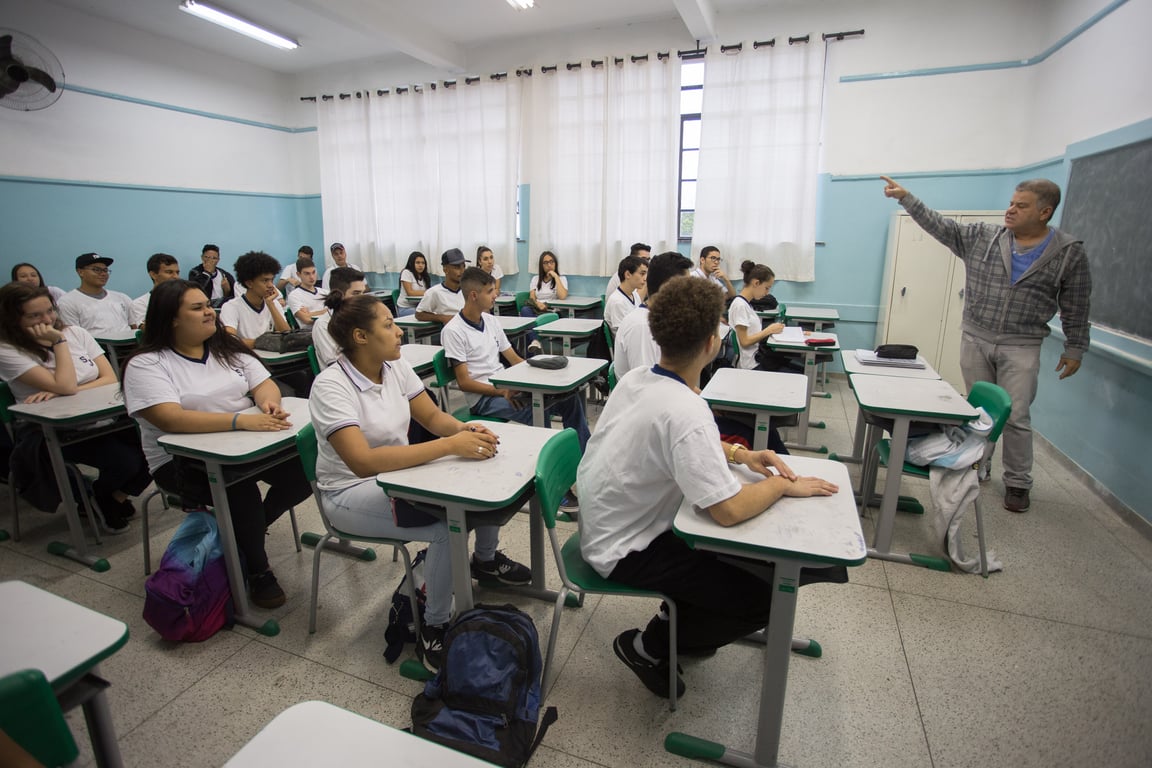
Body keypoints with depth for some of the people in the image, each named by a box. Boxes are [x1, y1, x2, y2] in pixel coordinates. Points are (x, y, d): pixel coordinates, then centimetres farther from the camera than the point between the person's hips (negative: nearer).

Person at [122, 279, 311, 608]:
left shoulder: (228, 349, 11)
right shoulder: (147, 364, -8)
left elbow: (264, 384, 4)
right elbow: (170, 420, -23)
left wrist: (268, 402, -22)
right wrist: (241, 420, -34)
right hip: (183, 461, -5)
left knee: (303, 466, -19)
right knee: (240, 483, -34)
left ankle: (252, 526, 7)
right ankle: (257, 572, -12)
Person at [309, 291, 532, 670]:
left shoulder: (395, 367, -3)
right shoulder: (330, 386, -24)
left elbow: (432, 416, 1)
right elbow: (363, 461, -35)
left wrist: (463, 429, -23)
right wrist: (450, 445, -40)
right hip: (352, 491, -7)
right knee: (449, 525, -29)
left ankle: (486, 559, 20)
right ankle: (434, 629, -5)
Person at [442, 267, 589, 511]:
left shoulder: (490, 321, 12)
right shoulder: (453, 331, -10)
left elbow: (514, 358, 14)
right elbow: (464, 382, -14)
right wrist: (501, 391, -24)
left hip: (506, 386, 7)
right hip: (483, 398, -7)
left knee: (571, 397, -9)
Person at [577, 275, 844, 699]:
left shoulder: (635, 379, -4)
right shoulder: (685, 411, -32)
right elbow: (729, 510, -32)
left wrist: (739, 453, 1)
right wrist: (781, 484, -13)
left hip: (605, 523, 9)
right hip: (625, 550, -8)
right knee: (762, 600, -4)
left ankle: (677, 616, 28)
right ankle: (648, 646, 11)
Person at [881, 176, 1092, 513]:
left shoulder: (1070, 253, -2)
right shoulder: (982, 237, 2)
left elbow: (1075, 308, 2)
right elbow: (940, 226, 2)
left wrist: (1074, 349, 4)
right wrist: (905, 197, -5)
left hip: (1020, 348, -2)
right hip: (975, 340, 2)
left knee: (1016, 417, -1)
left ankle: (1018, 483, 14)